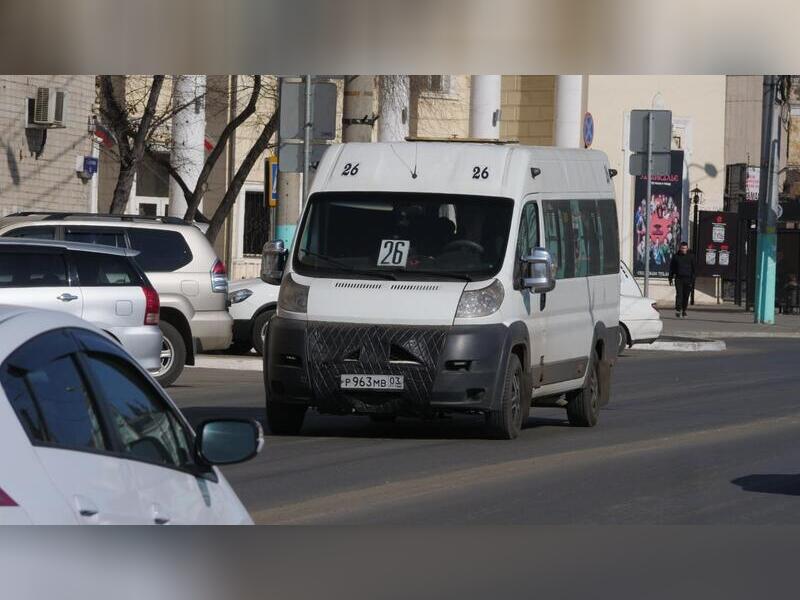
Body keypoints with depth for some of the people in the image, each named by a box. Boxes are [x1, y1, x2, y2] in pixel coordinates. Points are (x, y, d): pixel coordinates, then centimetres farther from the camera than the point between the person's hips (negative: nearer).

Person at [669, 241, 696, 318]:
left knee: (686, 296, 4)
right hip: (678, 278, -1)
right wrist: (670, 278, 7)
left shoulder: (691, 256, 6)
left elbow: (693, 269, 6)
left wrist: (692, 280, -1)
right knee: (679, 294, -11)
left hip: (688, 279, 1)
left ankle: (684, 310, 15)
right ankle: (678, 310, -14)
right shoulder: (676, 256, 6)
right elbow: (671, 268, 11)